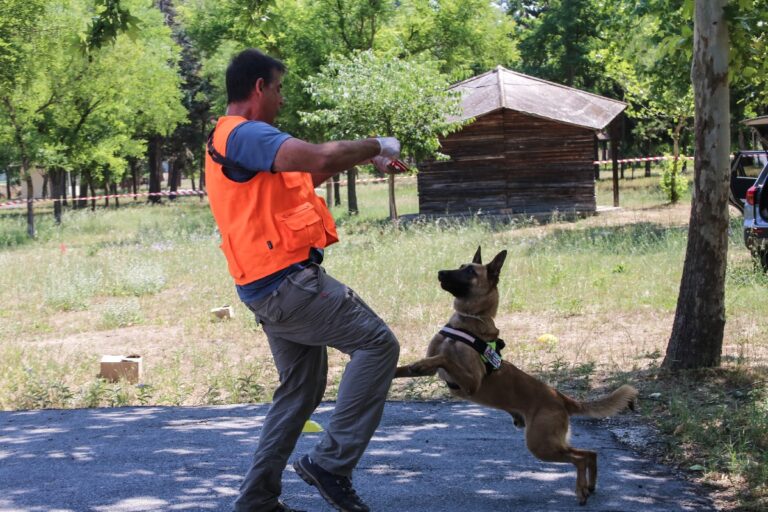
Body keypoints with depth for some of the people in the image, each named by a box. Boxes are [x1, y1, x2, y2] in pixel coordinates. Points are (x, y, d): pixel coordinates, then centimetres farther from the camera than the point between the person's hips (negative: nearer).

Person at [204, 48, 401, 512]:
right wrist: (376, 146, -10)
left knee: (301, 389, 16)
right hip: (288, 280, -11)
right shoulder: (246, 134, -14)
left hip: (275, 287, 11)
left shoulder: (228, 141, 20)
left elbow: (300, 177, 30)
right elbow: (319, 157, -27)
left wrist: (357, 158, 23)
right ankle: (331, 461, -12)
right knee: (377, 342, -11)